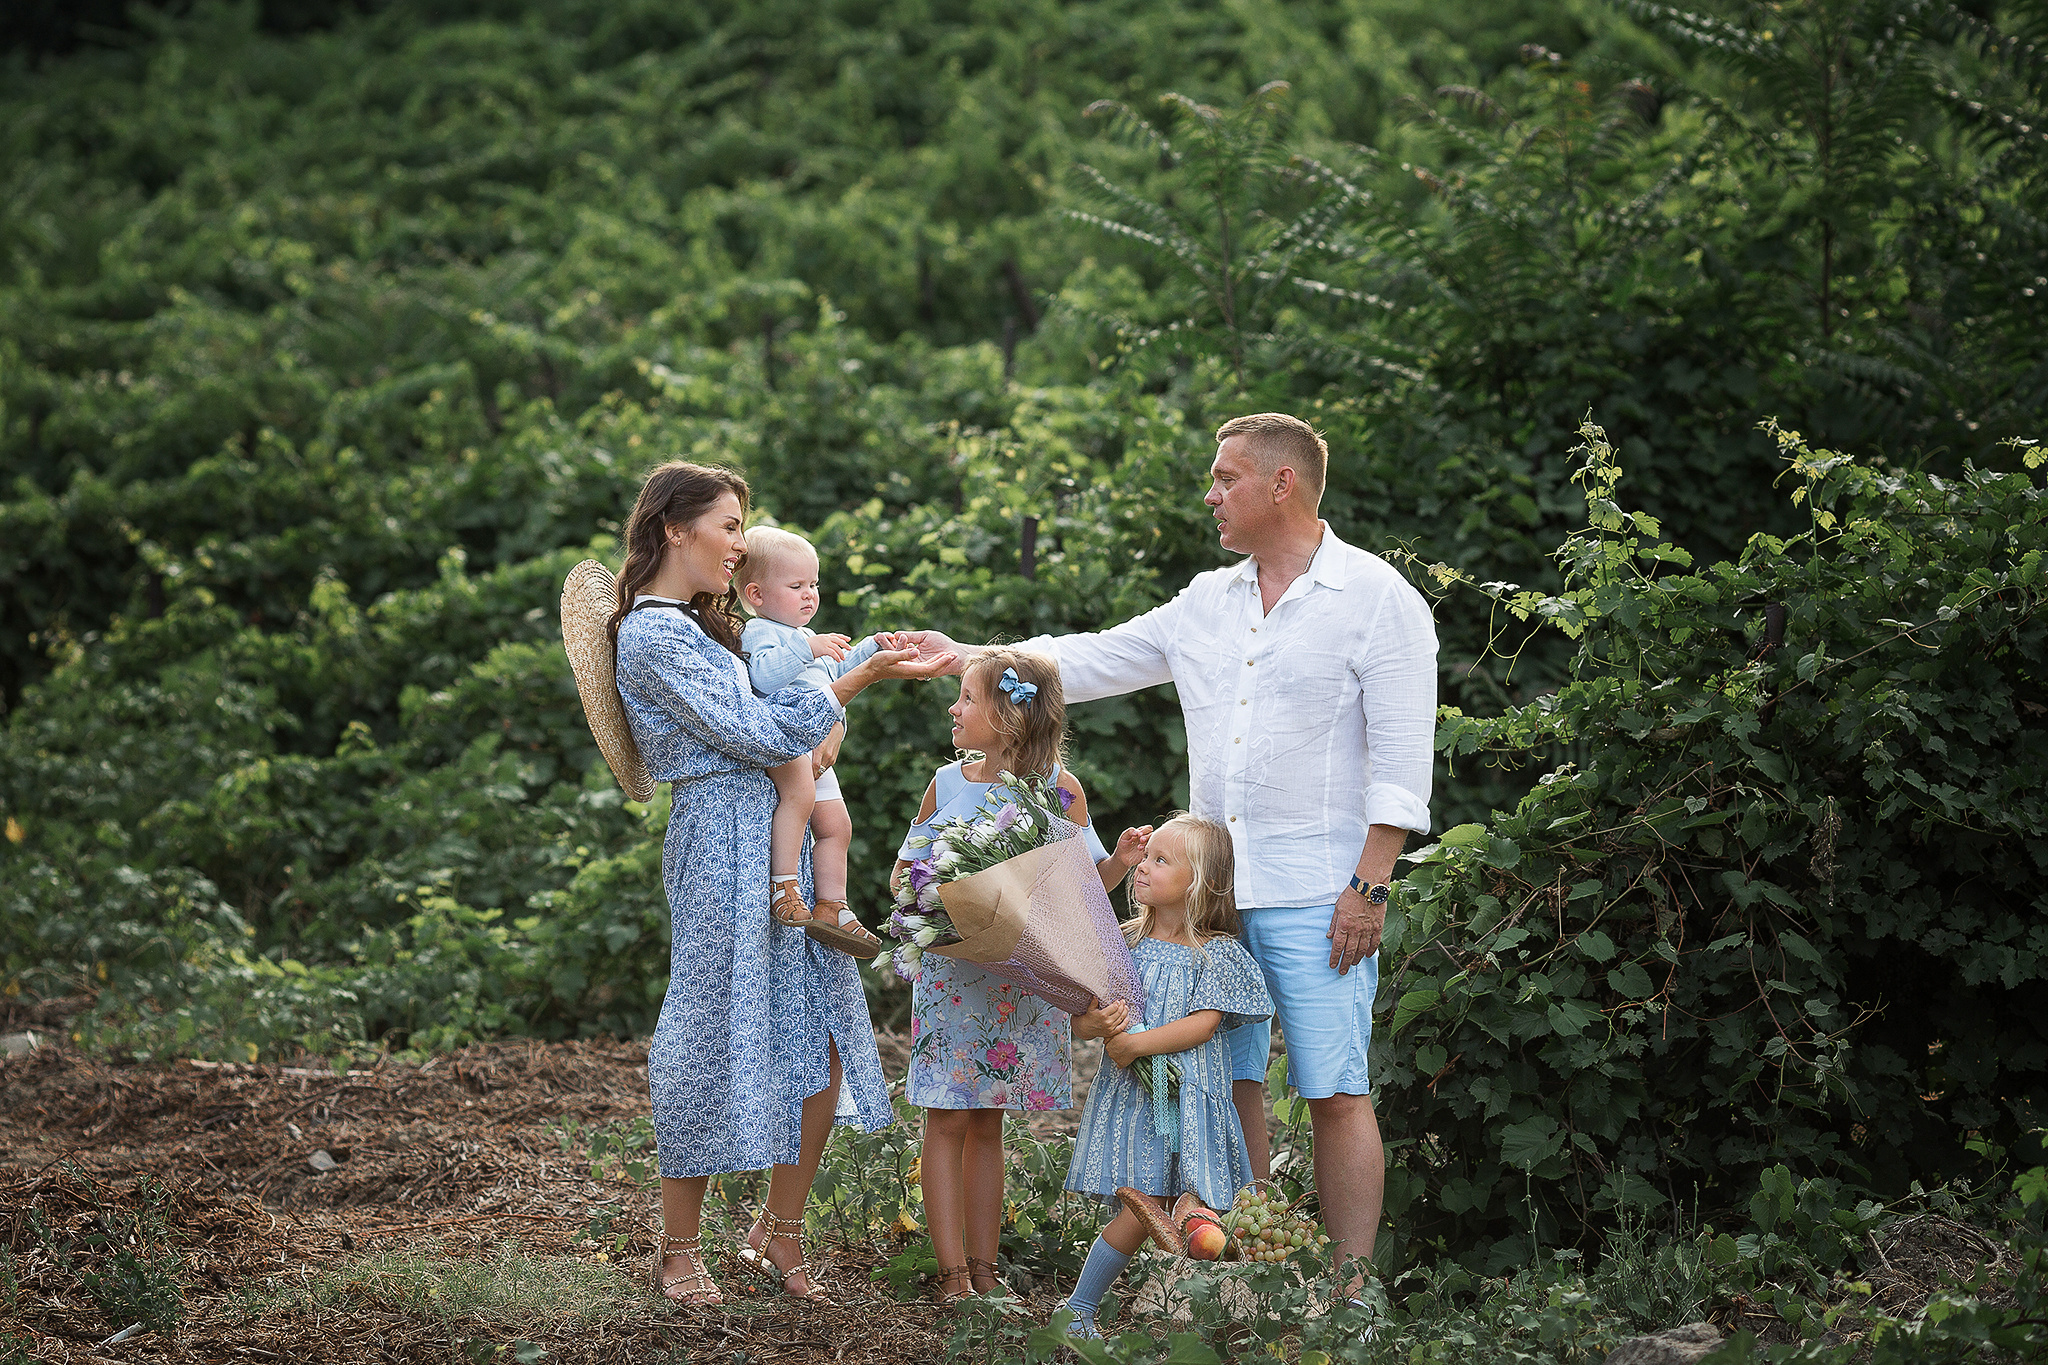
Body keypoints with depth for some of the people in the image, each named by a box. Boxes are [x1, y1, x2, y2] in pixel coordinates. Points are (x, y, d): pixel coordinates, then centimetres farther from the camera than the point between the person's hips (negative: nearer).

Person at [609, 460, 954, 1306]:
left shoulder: (699, 629, 18)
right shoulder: (653, 639, -14)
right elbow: (756, 736, -15)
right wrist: (856, 679, -12)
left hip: (774, 843, 10)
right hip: (721, 846, -10)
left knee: (819, 1037, 6)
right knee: (715, 1042, -3)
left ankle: (778, 1232, 17)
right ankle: (679, 1250, 10)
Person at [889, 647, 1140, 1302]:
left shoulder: (1058, 786, 0)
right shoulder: (947, 783, 3)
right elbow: (903, 871, 11)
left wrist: (1119, 863, -16)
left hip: (1023, 978, 0)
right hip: (951, 970, 0)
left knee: (986, 1123, 8)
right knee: (948, 1121, -3)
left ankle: (982, 1269, 13)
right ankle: (952, 1273, -1)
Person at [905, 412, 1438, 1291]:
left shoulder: (1377, 599, -4)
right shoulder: (1208, 603, 16)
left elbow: (1399, 762, -9)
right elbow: (1093, 660, 20)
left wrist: (1370, 887, -15)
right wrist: (968, 658, 13)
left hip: (1317, 893, -6)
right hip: (1214, 889, 7)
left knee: (1334, 1092, -7)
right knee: (1222, 1081, 6)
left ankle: (1349, 1292, -3)